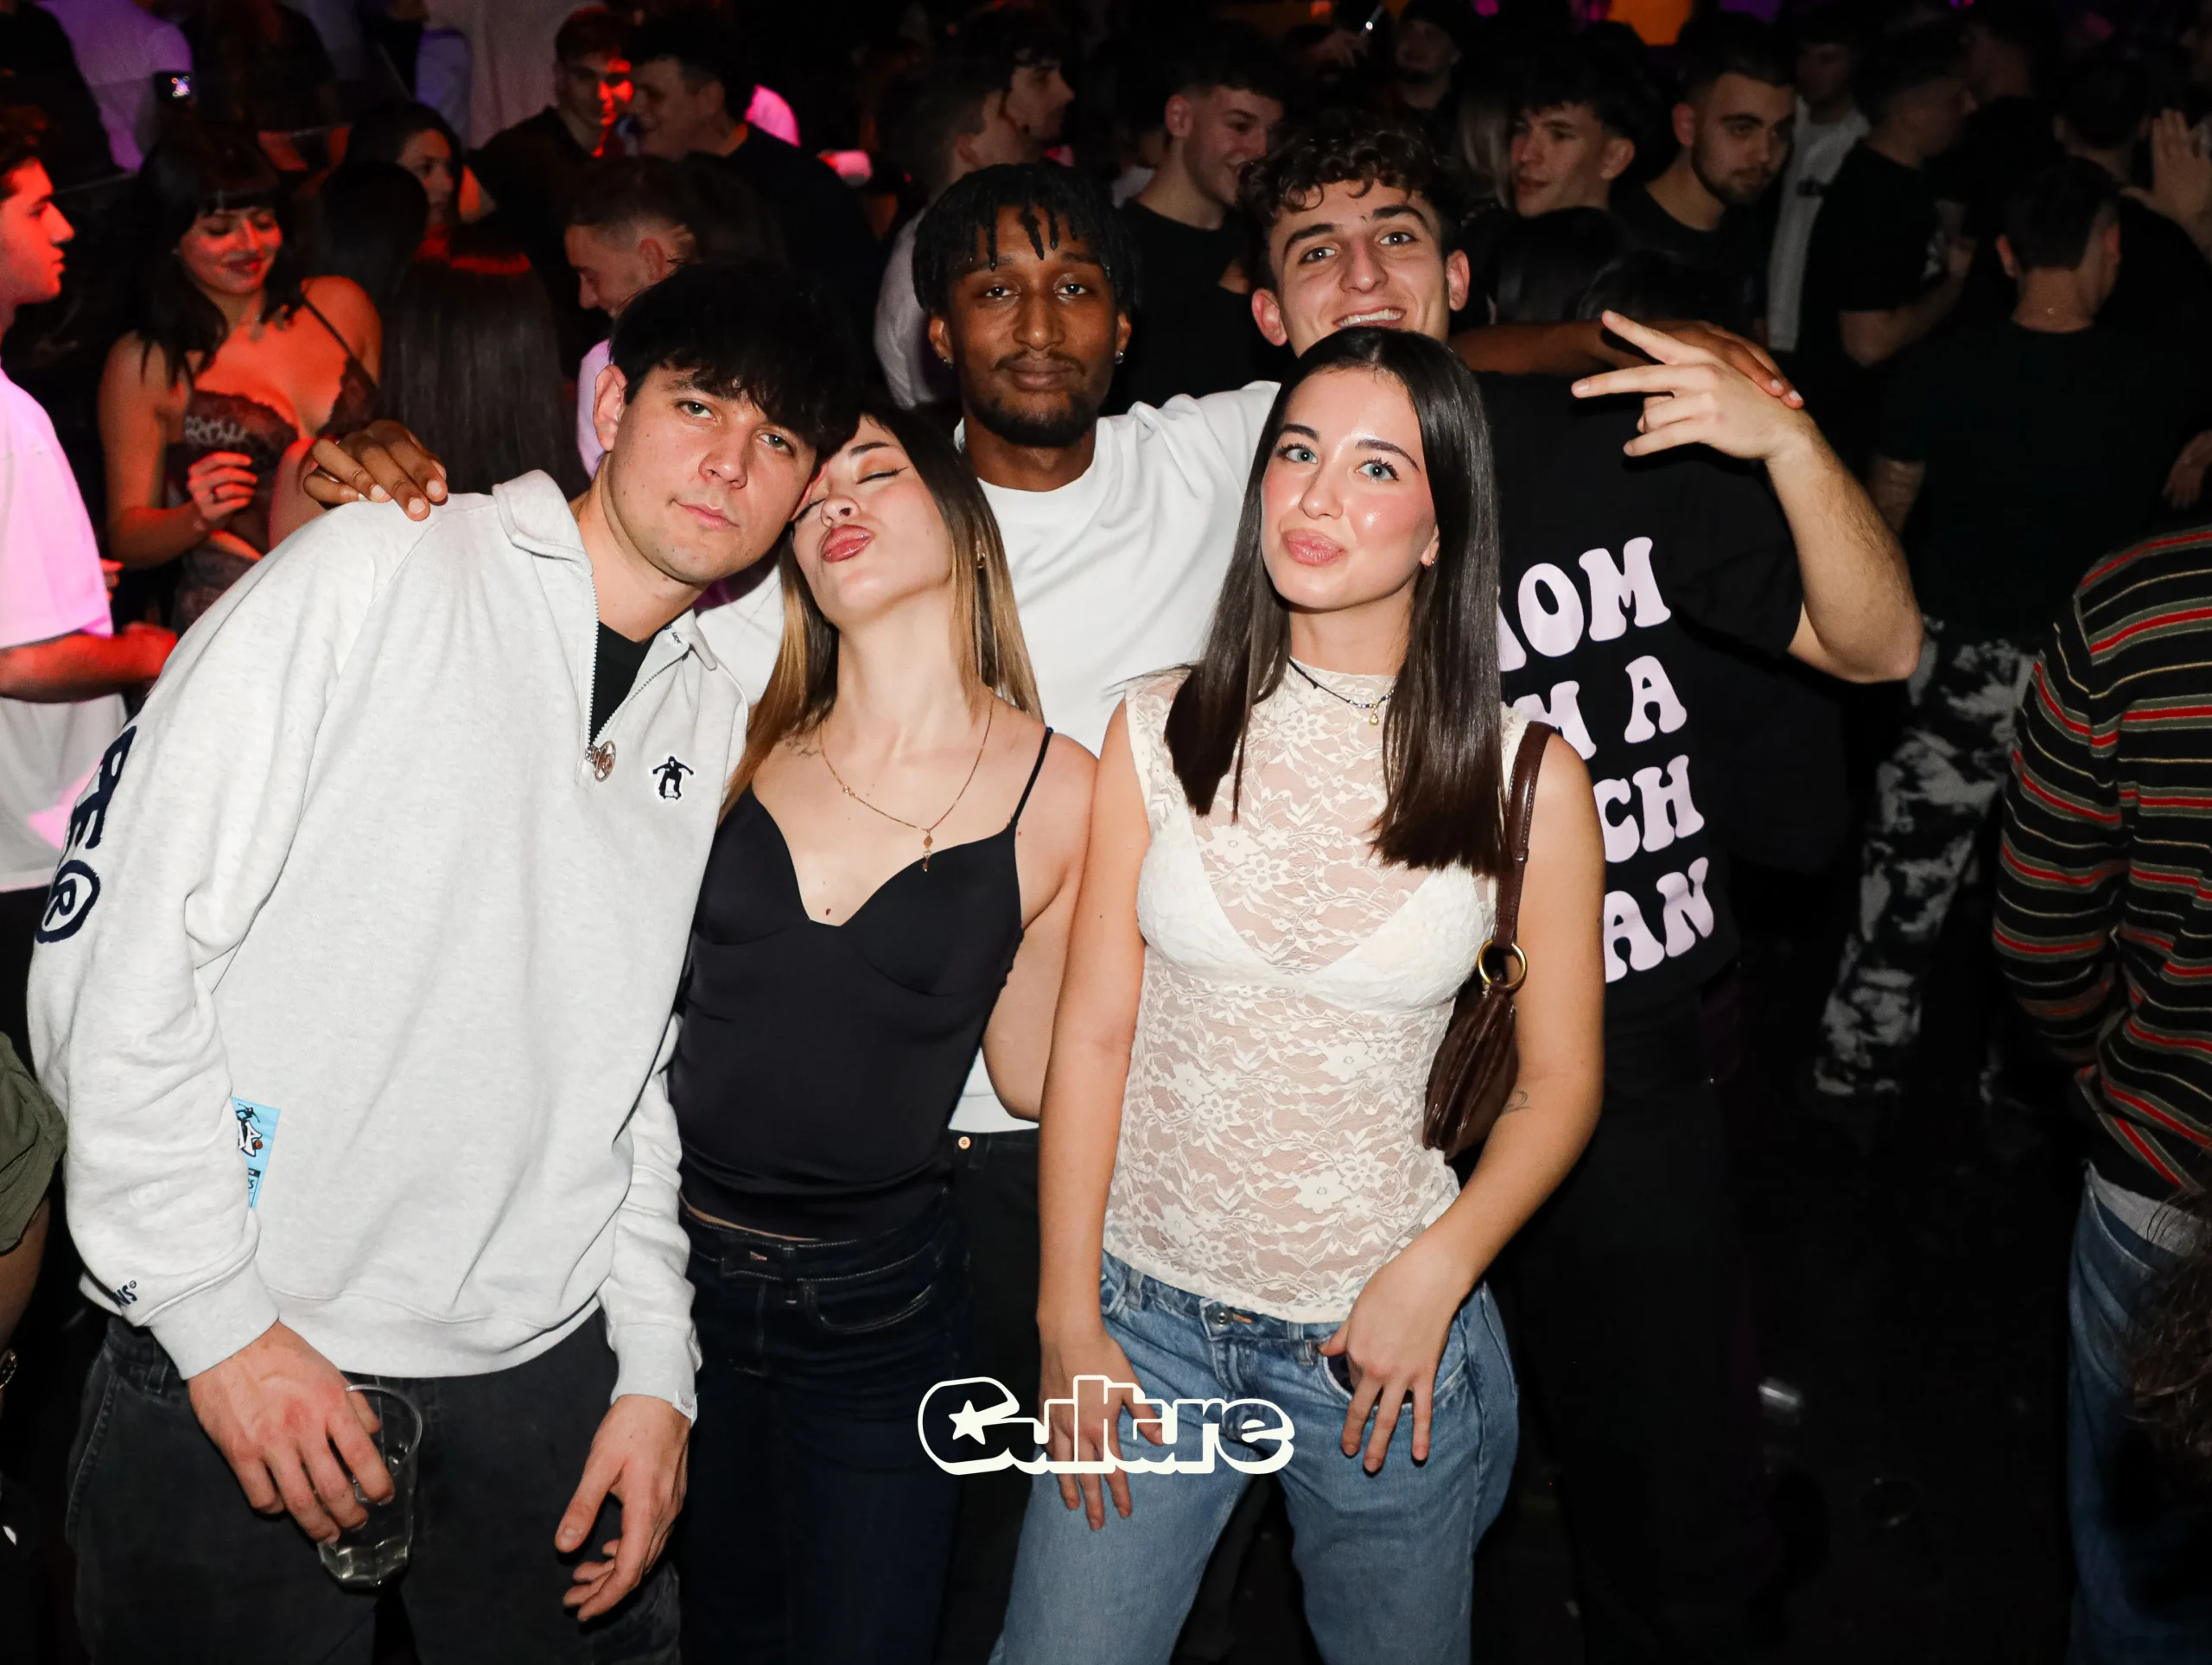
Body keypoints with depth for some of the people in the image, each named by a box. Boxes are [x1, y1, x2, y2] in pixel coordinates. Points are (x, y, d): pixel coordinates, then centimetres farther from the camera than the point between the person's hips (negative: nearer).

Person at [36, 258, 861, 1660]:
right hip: (228, 1368, -4)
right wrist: (220, 1318, -14)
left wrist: (657, 1368, 6)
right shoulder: (374, 574, -9)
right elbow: (120, 946, -13)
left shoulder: (719, 723, 8)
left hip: (540, 1363, 5)